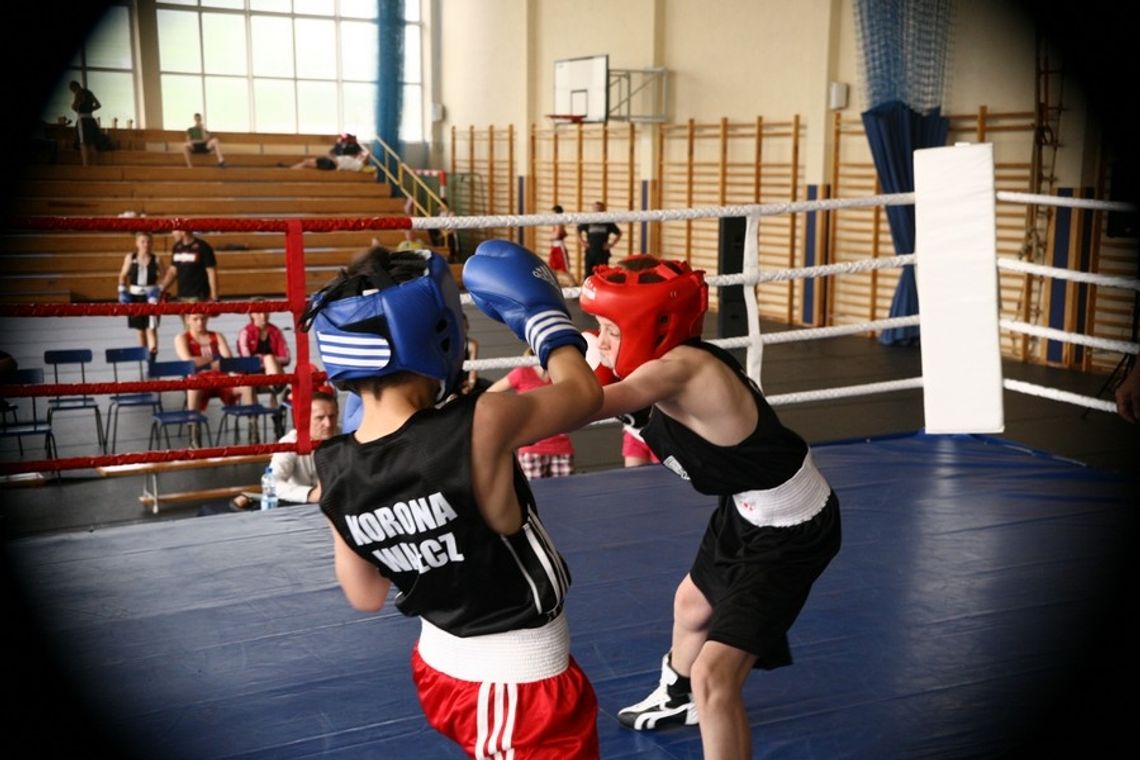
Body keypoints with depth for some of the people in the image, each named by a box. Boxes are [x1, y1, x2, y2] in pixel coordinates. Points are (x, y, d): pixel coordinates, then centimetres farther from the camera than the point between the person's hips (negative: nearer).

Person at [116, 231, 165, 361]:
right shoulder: (130, 257, 1)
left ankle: (152, 349, -16)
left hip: (150, 295, -2)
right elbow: (123, 275, 9)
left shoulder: (156, 259, -3)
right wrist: (122, 291, 1)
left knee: (151, 326, -12)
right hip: (135, 295, 2)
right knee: (140, 327, 11)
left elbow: (164, 277, 1)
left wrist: (160, 289, -12)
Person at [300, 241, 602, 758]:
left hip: (439, 668, 6)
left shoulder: (334, 472, -12)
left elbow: (366, 597, 3)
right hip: (522, 683, -6)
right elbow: (583, 394, -9)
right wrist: (541, 314, 5)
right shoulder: (482, 426, -30)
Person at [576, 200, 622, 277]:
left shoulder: (608, 223, -1)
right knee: (588, 274, 6)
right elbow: (578, 230, 18)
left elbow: (619, 233, 9)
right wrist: (583, 241, 9)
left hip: (602, 253, -2)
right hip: (590, 252, 2)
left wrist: (611, 244, 2)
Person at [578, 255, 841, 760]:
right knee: (691, 605, 32)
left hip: (790, 531, -10)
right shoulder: (676, 364, -6)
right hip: (747, 510, 10)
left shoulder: (680, 369, -35)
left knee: (713, 676, -17)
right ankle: (678, 698, 63)